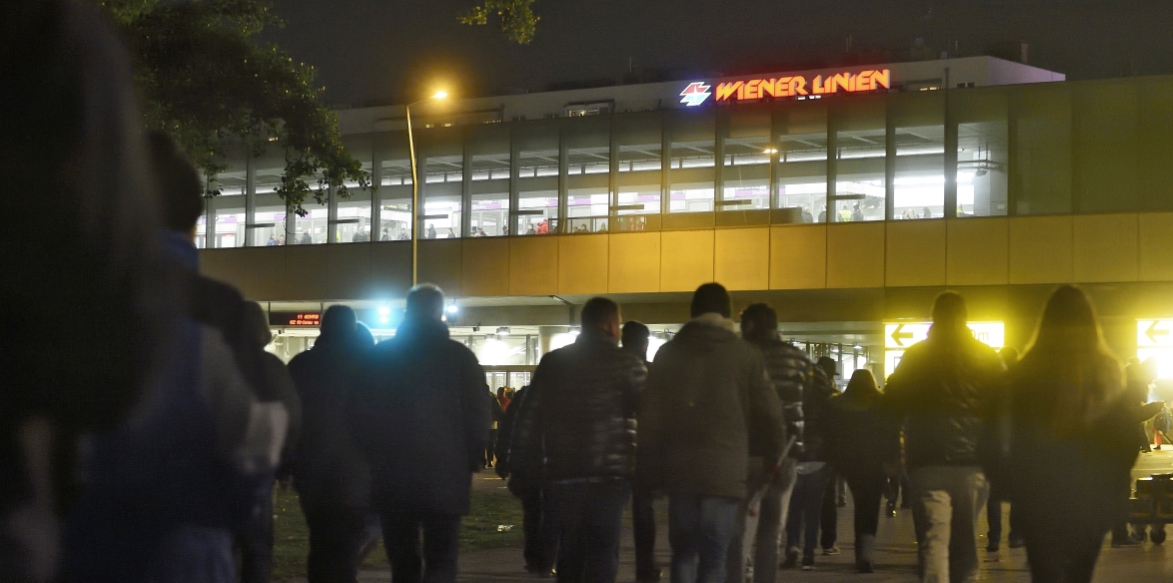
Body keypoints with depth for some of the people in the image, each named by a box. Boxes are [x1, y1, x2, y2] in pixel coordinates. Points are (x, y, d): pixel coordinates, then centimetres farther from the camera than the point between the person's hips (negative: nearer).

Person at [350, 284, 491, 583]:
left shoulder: (382, 355, 3)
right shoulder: (459, 356, -1)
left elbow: (360, 412, 3)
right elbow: (479, 413, -5)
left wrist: (373, 456, 13)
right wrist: (472, 459, 7)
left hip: (393, 474, 2)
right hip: (445, 474, -2)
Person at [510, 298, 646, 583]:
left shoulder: (553, 362, 8)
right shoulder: (628, 364, 0)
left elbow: (528, 418, 6)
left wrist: (524, 469, 10)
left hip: (564, 474, 3)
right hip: (609, 474, -3)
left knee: (569, 552, 14)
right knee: (602, 554, -2)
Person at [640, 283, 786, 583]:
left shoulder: (668, 353, 7)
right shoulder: (745, 355, 1)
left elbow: (649, 418, 6)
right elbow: (769, 415, 2)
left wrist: (651, 473, 10)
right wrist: (776, 457, 18)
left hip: (679, 468, 2)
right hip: (725, 470, -2)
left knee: (683, 552, 12)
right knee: (713, 556, 2)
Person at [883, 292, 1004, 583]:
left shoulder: (915, 356, 3)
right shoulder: (988, 357, 4)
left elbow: (893, 407, 6)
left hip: (926, 460, -1)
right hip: (973, 460, 1)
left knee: (933, 540, -7)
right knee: (965, 541, 13)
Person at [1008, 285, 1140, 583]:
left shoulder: (1025, 372, -7)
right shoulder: (1108, 373, -2)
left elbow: (1013, 438, 0)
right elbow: (1127, 437, 2)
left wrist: (1014, 486, 12)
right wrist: (1117, 481, 13)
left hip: (1040, 494, -2)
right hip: (1093, 493, 2)